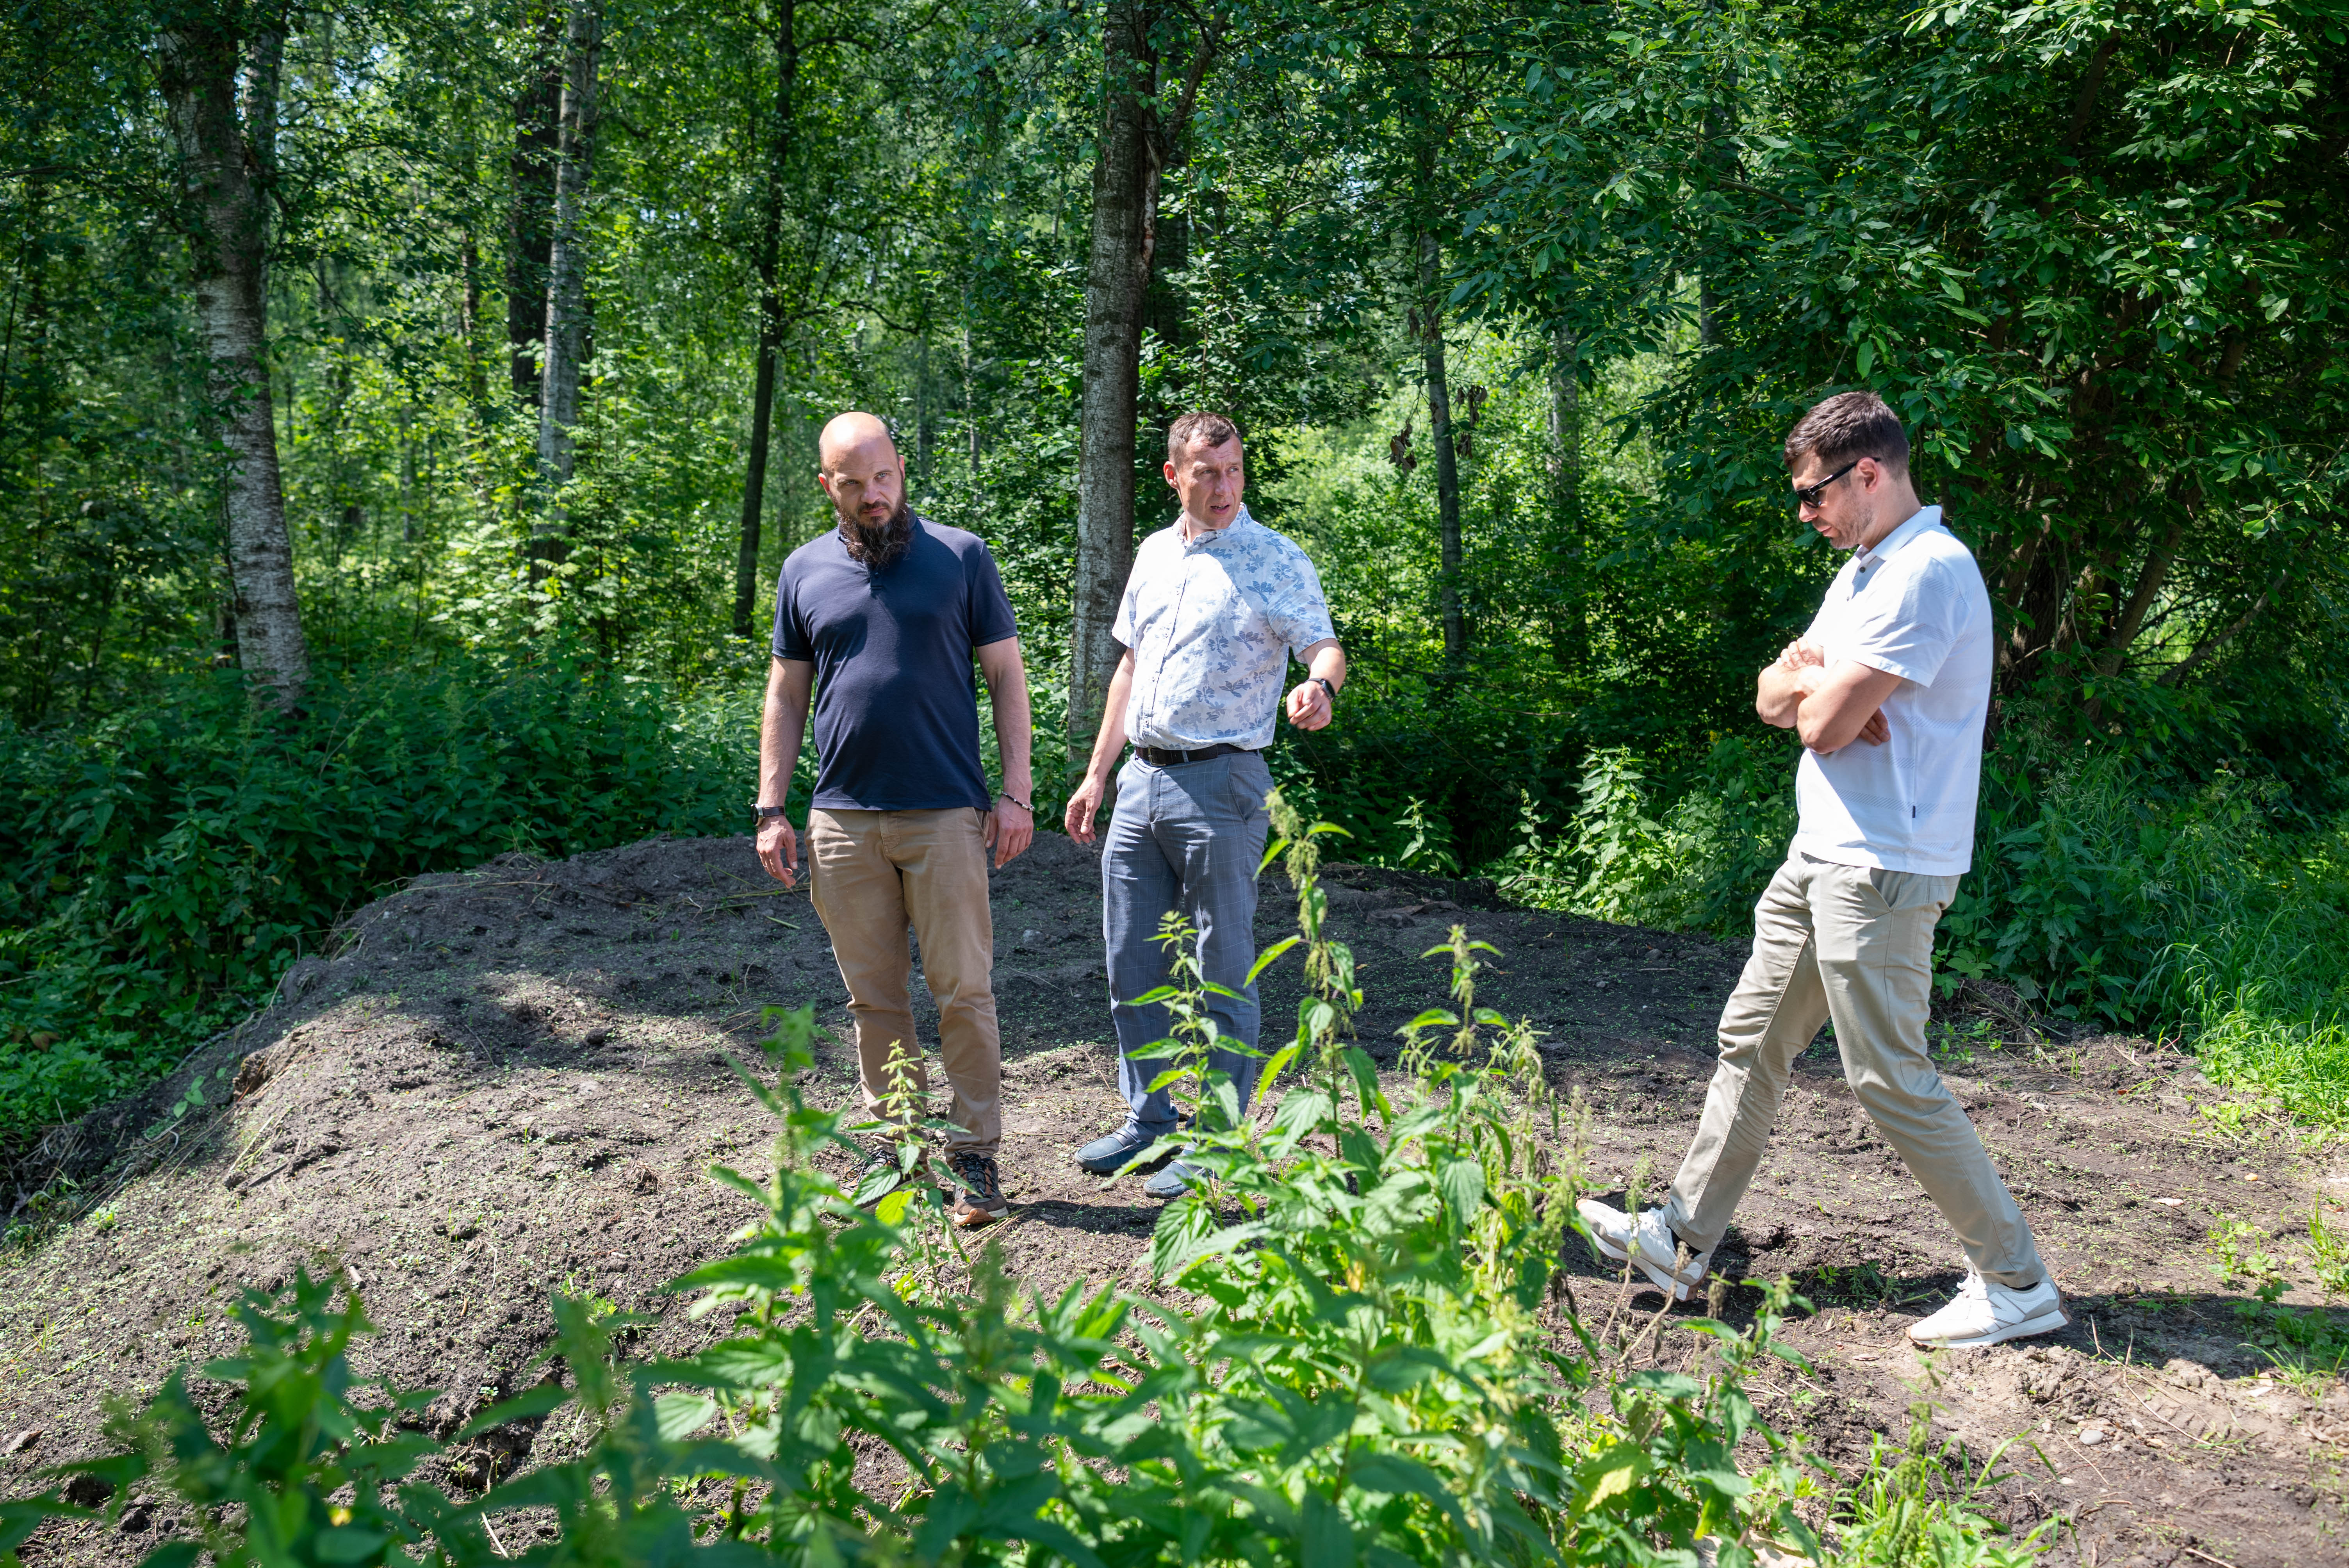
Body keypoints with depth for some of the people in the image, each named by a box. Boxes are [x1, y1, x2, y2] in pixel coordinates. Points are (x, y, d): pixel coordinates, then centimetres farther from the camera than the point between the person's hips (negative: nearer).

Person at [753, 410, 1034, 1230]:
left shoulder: (961, 558, 2)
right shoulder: (805, 571, 10)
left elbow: (1006, 676, 3)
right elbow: (785, 696, 14)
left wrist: (1017, 791, -4)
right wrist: (770, 809, 7)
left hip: (946, 815, -3)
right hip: (843, 822, 3)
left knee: (964, 990, -1)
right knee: (874, 998, 9)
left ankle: (976, 1154, 9)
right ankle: (895, 1145, 21)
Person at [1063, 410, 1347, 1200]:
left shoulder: (1276, 561, -5)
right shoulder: (1154, 555, 14)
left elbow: (1323, 645, -15)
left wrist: (1320, 685, -40)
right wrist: (1096, 773, 18)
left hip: (1221, 786, -6)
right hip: (1142, 780, 7)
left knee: (1223, 972, 0)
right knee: (1131, 961, 11)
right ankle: (1148, 1119, 26)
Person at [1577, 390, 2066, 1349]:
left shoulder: (1928, 572, -17)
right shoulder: (1862, 570, 16)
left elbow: (1824, 724, -22)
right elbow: (1775, 699, 13)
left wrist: (1814, 684, 0)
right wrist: (1818, 684, -9)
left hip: (1881, 870, -10)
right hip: (1822, 853, 10)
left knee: (1890, 1079, -4)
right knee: (1751, 1041, 12)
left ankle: (2016, 1281, 10)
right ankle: (1683, 1242, 21)